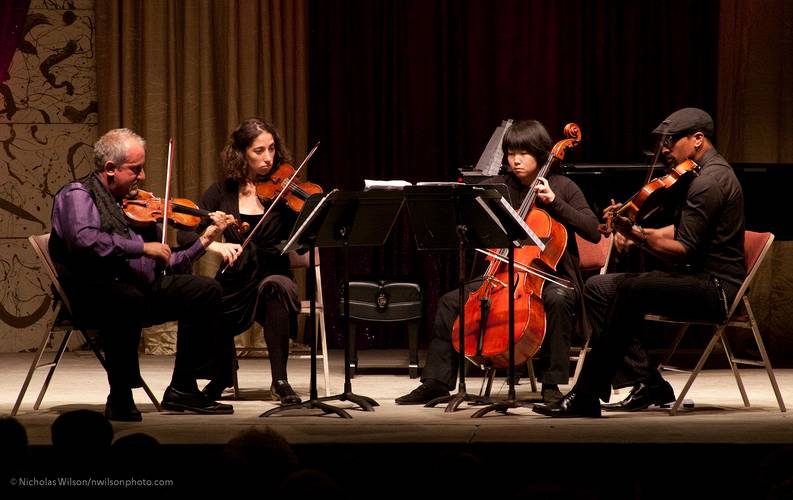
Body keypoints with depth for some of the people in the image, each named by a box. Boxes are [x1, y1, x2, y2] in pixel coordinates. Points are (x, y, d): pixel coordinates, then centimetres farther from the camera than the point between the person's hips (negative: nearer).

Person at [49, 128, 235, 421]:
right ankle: (120, 397, -26)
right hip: (95, 293, -8)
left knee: (206, 291, -5)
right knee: (128, 299, -39)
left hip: (143, 289, 8)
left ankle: (183, 388, -4)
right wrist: (143, 248, -21)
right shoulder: (77, 195, -2)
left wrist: (204, 241, 13)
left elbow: (163, 266, 20)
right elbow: (84, 241, -24)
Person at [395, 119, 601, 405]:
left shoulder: (562, 187, -2)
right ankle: (437, 381, -7)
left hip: (551, 276, -4)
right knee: (450, 302, -13)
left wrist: (554, 202, -18)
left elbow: (593, 232, -11)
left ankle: (552, 383, -28)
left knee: (558, 299, -38)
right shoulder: (500, 187, 7)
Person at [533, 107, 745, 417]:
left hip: (717, 287, -11)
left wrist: (639, 235, -27)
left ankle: (586, 397, -29)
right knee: (598, 287, 3)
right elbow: (681, 232, 21)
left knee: (629, 289, -31)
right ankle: (648, 385, -5)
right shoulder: (700, 175, 16)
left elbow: (684, 250, -22)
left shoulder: (710, 180, -17)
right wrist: (638, 233, 6)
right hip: (695, 278, 11)